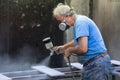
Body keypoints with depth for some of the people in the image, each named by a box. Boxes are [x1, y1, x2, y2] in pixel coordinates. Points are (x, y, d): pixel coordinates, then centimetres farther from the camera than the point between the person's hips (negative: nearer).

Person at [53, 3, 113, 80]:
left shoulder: (80, 22, -17)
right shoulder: (80, 20, 15)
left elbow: (83, 48, -25)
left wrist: (69, 50, -7)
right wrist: (64, 46, 39)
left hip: (97, 64, -10)